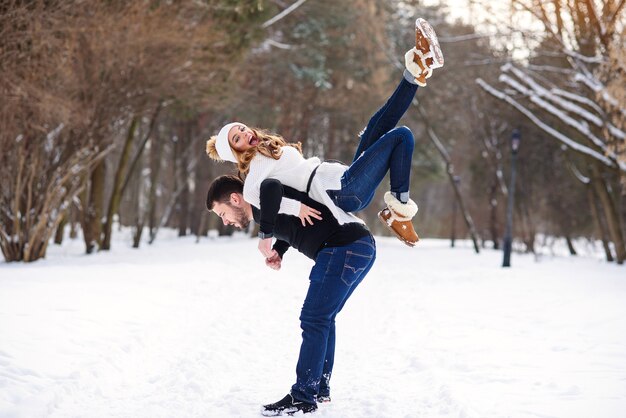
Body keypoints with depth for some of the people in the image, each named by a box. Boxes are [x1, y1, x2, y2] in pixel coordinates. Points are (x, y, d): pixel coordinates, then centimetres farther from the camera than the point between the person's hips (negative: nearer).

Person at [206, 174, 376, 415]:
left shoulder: (259, 204, -7)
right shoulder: (265, 208, 21)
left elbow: (271, 187, -29)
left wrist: (265, 234, -24)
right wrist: (278, 250, 16)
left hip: (344, 248, -10)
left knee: (314, 321, -8)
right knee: (323, 319, 19)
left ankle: (303, 398, -6)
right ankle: (320, 389, 27)